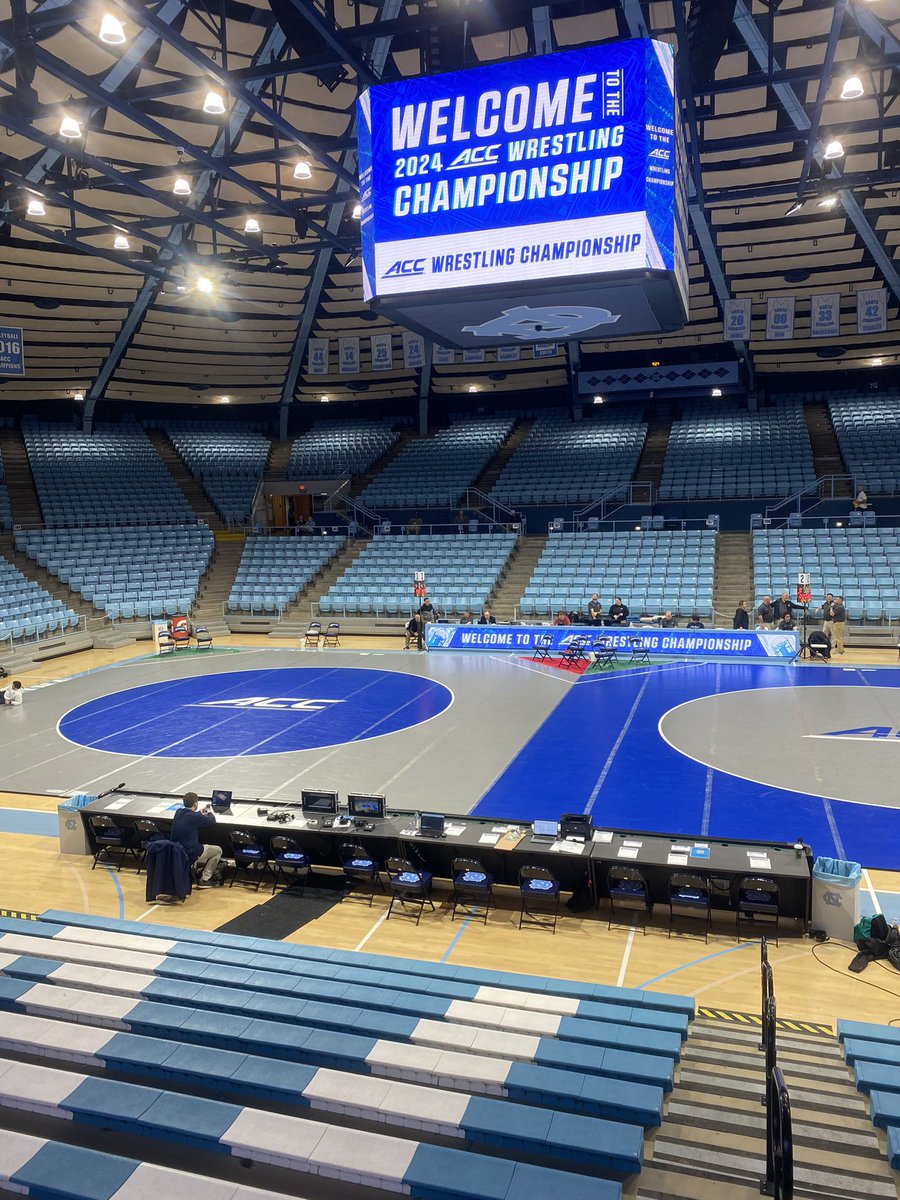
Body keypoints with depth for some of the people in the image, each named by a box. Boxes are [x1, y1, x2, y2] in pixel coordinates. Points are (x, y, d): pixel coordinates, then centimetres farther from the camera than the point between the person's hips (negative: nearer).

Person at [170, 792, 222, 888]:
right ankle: (204, 880, 13)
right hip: (190, 855, -8)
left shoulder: (178, 813, -1)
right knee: (218, 850, 12)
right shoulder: (195, 817, -23)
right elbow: (212, 821, -5)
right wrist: (210, 813, 15)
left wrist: (200, 813, 25)